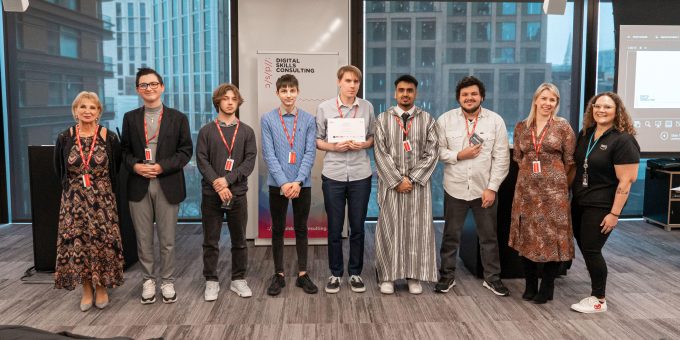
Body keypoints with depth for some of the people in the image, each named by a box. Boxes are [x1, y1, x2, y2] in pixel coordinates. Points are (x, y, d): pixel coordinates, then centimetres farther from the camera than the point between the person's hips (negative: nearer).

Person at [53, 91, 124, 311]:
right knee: (77, 243, 4)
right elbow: (59, 170, 13)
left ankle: (101, 288, 20)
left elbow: (116, 169, 7)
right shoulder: (64, 138, -1)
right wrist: (73, 188, 13)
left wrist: (102, 189, 10)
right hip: (74, 201, 1)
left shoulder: (109, 138, -5)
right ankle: (86, 289, 20)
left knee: (103, 242, 2)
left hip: (103, 200, -1)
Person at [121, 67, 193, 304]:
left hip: (167, 185, -2)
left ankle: (167, 281, 20)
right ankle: (148, 280, 23)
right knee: (143, 239, 8)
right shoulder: (130, 118, 9)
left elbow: (186, 151, -1)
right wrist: (135, 166, -10)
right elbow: (124, 151, 10)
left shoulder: (178, 118, 3)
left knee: (167, 239, 6)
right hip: (139, 187, 2)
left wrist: (162, 167, -13)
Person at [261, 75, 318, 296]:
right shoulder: (268, 119, -3)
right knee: (278, 229, 9)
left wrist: (298, 181, -14)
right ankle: (278, 275, 21)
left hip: (302, 184, 1)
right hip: (277, 184, 0)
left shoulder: (308, 120, -1)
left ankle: (302, 274, 21)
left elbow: (310, 153, -4)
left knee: (301, 229, 10)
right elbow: (269, 154, -6)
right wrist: (283, 182, -14)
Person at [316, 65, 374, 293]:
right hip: (333, 175, -1)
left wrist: (364, 144, -10)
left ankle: (355, 273, 23)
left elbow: (373, 137, 10)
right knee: (335, 227, 6)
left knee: (357, 227, 8)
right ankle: (335, 273, 21)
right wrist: (333, 147, -16)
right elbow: (317, 141, 2)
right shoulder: (324, 108, -1)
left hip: (360, 174, 1)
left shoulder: (367, 107, 4)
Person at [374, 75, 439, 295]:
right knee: (390, 228, 4)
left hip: (418, 183, 1)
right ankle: (388, 276, 14)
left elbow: (432, 153, -1)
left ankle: (415, 277, 15)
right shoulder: (383, 119, 3)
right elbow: (381, 154, -3)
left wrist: (412, 179, -10)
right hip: (391, 183, 0)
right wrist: (397, 180, -11)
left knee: (417, 229, 4)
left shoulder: (427, 120, 5)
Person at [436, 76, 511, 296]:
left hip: (485, 189, 0)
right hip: (455, 189, 0)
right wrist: (458, 155, -17)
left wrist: (492, 188, -9)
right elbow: (438, 150, -2)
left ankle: (492, 277, 28)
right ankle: (447, 276, 27)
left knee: (489, 236, 12)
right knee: (451, 235, 12)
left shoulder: (495, 121, -3)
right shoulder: (446, 119, -2)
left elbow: (502, 158, -4)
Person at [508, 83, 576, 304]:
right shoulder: (521, 127, 7)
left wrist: (556, 178, 7)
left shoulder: (563, 127, -2)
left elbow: (570, 160, 2)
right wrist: (531, 171, 11)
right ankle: (530, 286, 22)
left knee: (552, 236, 1)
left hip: (553, 189, -3)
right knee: (526, 236, 8)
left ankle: (547, 289, 15)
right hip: (526, 188, 3)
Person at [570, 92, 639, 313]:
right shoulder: (586, 133, 6)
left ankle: (599, 300, 14)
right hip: (579, 202, 7)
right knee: (584, 248, 12)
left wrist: (614, 213, -20)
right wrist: (571, 193, 12)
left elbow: (626, 180, -18)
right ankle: (597, 288, 28)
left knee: (591, 250, -2)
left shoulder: (623, 140, -15)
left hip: (601, 206, -7)